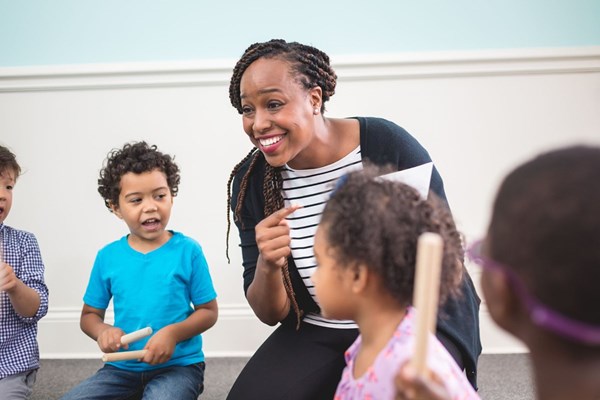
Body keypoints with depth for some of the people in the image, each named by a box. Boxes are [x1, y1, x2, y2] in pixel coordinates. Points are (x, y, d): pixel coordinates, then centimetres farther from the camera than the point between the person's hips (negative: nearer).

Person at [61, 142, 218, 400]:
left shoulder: (187, 251, -6)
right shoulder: (108, 257, 3)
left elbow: (208, 311, -1)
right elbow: (89, 314, 12)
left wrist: (173, 333, -19)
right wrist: (102, 331, -11)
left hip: (178, 365, -4)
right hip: (123, 367, 4)